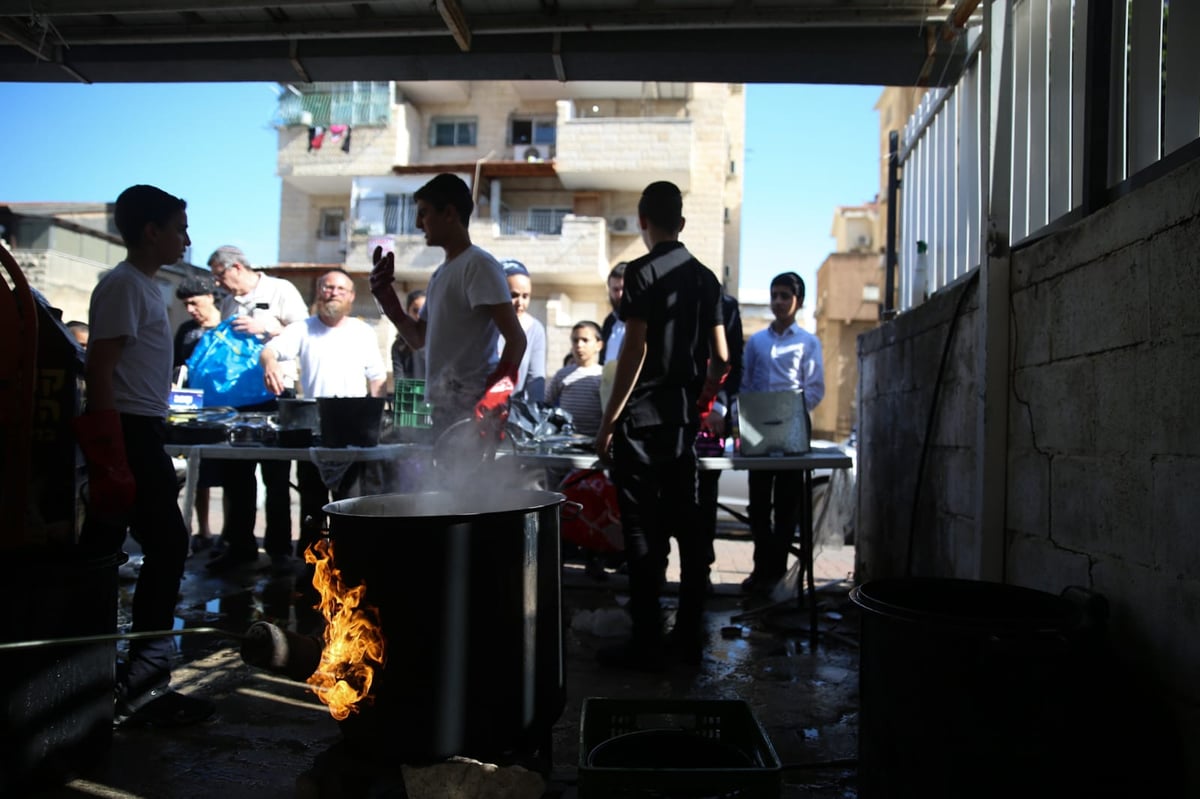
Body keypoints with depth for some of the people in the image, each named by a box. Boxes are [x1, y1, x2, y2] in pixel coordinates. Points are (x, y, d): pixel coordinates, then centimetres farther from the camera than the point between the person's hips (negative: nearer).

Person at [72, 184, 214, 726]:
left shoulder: (142, 285, 18)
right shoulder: (125, 285, -12)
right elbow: (100, 369, -19)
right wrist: (112, 456, -23)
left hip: (138, 434, 10)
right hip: (128, 434, -10)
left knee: (101, 551, 14)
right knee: (167, 543, -7)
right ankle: (141, 686, 0)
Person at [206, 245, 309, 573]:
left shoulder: (280, 290, -2)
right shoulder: (229, 302, 17)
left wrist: (265, 328, -17)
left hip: (275, 393, -6)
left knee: (276, 475, 2)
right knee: (235, 472, 9)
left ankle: (279, 547, 13)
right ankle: (240, 544, 20)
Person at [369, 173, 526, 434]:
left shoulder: (478, 265, -9)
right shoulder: (440, 274, 18)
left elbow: (516, 339, -16)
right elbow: (418, 339, 26)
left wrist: (494, 398, -25)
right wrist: (385, 295, 15)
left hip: (470, 410, -9)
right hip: (445, 406, 9)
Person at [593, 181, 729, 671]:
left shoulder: (642, 273, -7)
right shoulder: (705, 277, 11)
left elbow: (634, 351, -14)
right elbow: (721, 358, 11)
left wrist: (609, 419, -10)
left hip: (643, 420, -6)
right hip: (683, 422, 7)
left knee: (643, 531, -2)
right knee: (687, 527, 11)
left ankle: (646, 643, 3)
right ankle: (689, 636, 19)